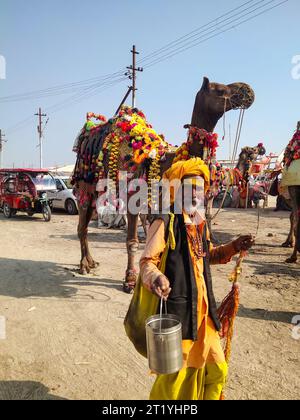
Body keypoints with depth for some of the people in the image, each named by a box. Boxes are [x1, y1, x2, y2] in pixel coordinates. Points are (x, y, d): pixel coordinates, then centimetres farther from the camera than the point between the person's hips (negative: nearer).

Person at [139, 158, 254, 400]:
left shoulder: (201, 223, 11)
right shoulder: (165, 222, -13)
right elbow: (147, 261, -16)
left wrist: (233, 248, 11)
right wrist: (155, 278, -36)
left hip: (203, 307, 8)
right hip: (177, 308, -7)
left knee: (216, 369, 21)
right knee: (175, 373, 6)